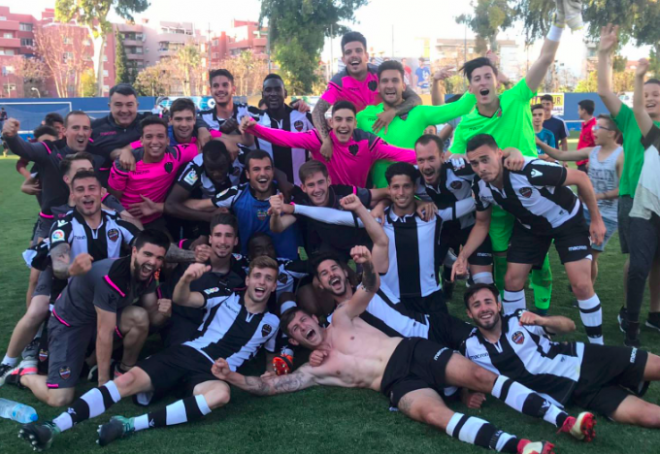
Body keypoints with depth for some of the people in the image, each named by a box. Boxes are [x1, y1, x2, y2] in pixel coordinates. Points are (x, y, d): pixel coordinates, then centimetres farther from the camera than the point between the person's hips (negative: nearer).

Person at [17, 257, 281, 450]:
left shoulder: (271, 323, 12)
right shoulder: (224, 297, 9)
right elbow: (181, 300, -1)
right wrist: (186, 279, -23)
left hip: (213, 373, -1)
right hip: (187, 353, 2)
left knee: (221, 394, -39)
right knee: (128, 380, -23)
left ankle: (131, 425, -40)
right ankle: (52, 428, -31)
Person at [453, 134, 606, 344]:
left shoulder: (531, 171, -39)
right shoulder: (481, 187, -20)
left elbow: (581, 178, -23)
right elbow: (482, 224, -1)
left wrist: (596, 219, -16)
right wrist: (463, 255, -15)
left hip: (567, 221, -5)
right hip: (529, 226, 5)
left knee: (581, 285, -11)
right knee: (512, 280, 1)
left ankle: (597, 345, 9)